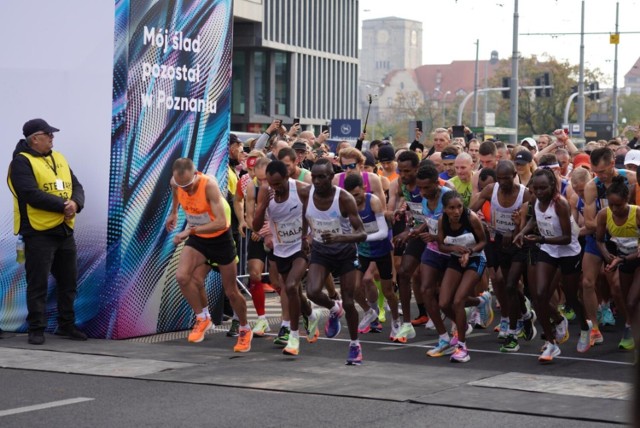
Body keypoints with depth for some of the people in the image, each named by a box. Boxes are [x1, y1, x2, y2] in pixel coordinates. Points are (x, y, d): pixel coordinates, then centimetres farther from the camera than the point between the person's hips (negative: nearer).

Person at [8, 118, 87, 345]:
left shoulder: (59, 158, 15)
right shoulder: (22, 162, -9)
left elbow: (76, 186, 10)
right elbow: (32, 195, -20)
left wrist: (76, 204, -12)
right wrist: (63, 205, -18)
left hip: (65, 231, 7)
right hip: (38, 233, -7)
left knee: (69, 281, 12)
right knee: (38, 283, -3)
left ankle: (66, 325, 23)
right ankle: (36, 329, 5)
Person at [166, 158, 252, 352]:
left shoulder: (209, 185, -33)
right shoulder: (175, 183, -16)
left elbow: (221, 222, -38)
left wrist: (190, 231, -41)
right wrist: (174, 213, 21)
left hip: (220, 238, -4)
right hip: (196, 239, 4)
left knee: (231, 292, 7)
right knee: (182, 276, -22)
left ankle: (245, 330, 31)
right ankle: (203, 318, -1)